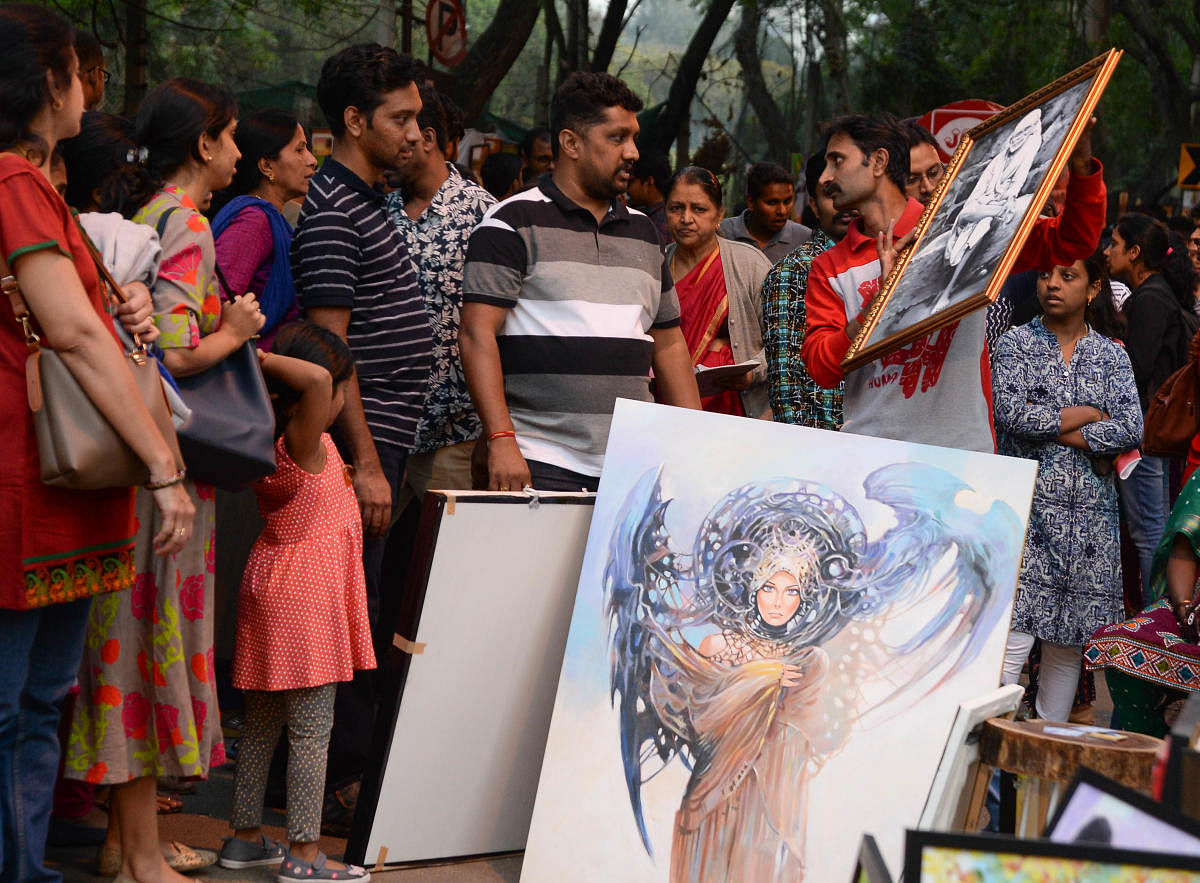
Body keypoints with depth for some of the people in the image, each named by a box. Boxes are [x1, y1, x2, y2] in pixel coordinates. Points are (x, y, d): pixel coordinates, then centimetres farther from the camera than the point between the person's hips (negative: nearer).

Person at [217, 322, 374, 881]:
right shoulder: (304, 445, -20)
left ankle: (245, 836, 23)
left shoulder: (264, 441, 5)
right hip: (307, 599, -9)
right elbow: (315, 380, -37)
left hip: (270, 585, 9)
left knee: (261, 722, 15)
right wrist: (265, 357, -27)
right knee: (311, 729, -4)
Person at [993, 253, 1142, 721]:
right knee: (1013, 634, -13)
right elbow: (1011, 414, -11)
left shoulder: (1111, 355, 11)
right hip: (1026, 506, -3)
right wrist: (1091, 413, -5)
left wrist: (1052, 429, -7)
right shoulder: (1016, 344, 5)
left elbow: (1131, 430, -3)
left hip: (1090, 517, 3)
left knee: (1068, 643, 6)